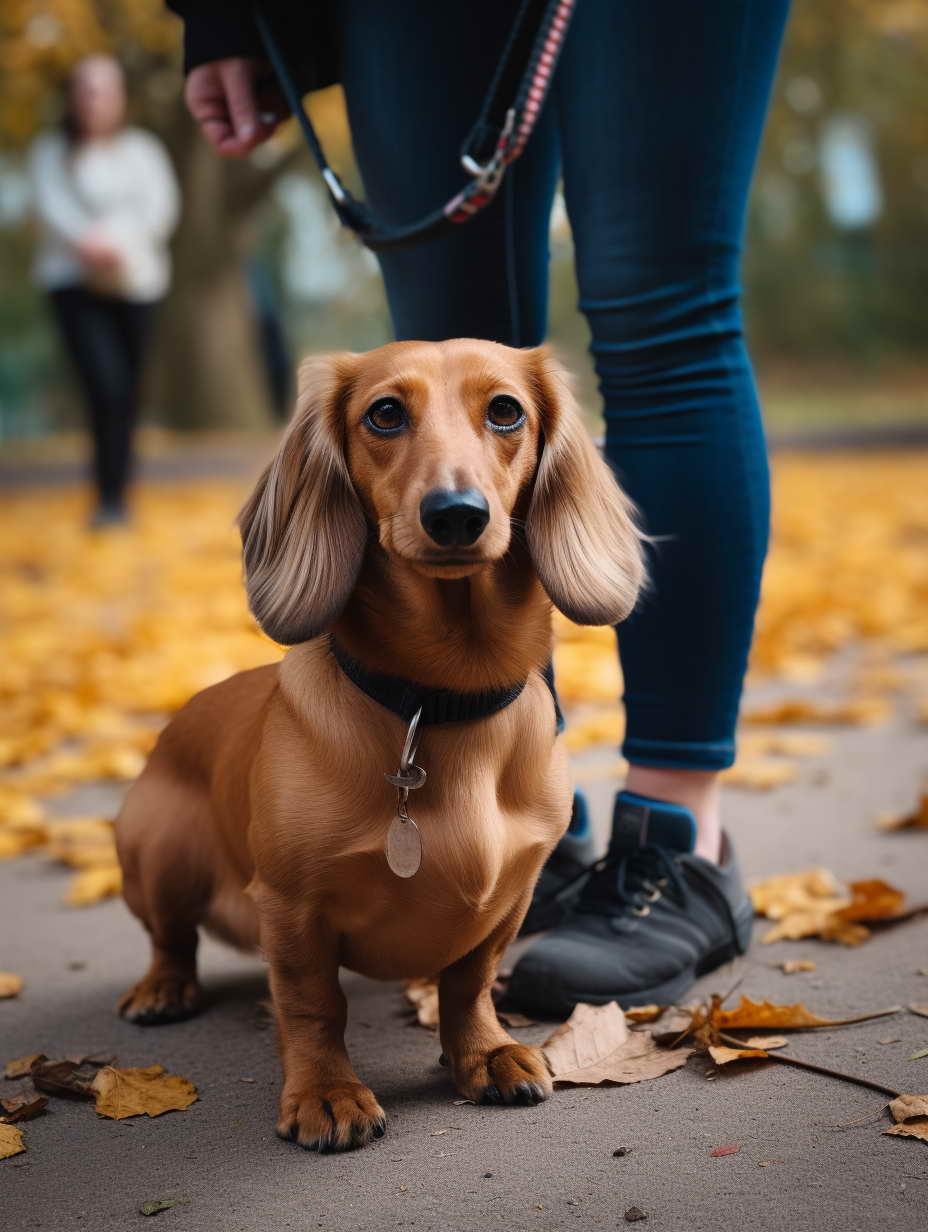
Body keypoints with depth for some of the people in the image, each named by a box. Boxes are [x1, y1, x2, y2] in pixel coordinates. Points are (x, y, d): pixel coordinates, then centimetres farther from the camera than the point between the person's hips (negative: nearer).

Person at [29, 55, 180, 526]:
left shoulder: (143, 149, 12)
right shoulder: (51, 151, 8)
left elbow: (161, 207, -3)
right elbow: (52, 205, -7)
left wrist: (116, 242, -21)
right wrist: (86, 242, -28)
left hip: (134, 280, 2)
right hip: (73, 281, -2)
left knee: (127, 396, 3)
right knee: (106, 386, -19)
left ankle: (117, 493, 17)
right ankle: (109, 496, -14)